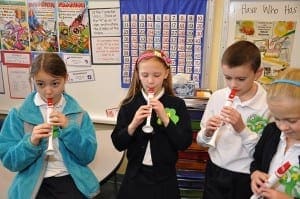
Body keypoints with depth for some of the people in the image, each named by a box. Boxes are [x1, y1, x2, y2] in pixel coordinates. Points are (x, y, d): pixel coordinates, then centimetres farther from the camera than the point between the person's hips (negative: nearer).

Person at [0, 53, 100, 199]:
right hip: (34, 184, 0)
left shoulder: (78, 114, 1)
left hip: (72, 180, 0)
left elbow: (88, 156, -2)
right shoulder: (18, 115, -1)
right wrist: (30, 142, -19)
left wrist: (69, 129, -15)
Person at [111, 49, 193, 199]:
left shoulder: (177, 104, -7)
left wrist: (165, 118, -20)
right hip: (135, 175, 1)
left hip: (164, 177, -1)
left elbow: (185, 143, -11)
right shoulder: (129, 105, -4)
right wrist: (133, 125, -20)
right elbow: (118, 144, -4)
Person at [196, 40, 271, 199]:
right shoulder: (217, 97, -5)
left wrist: (242, 129, -25)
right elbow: (202, 141, 2)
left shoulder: (269, 104, -15)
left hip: (246, 179, -2)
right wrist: (207, 133, -18)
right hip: (215, 172, 3)